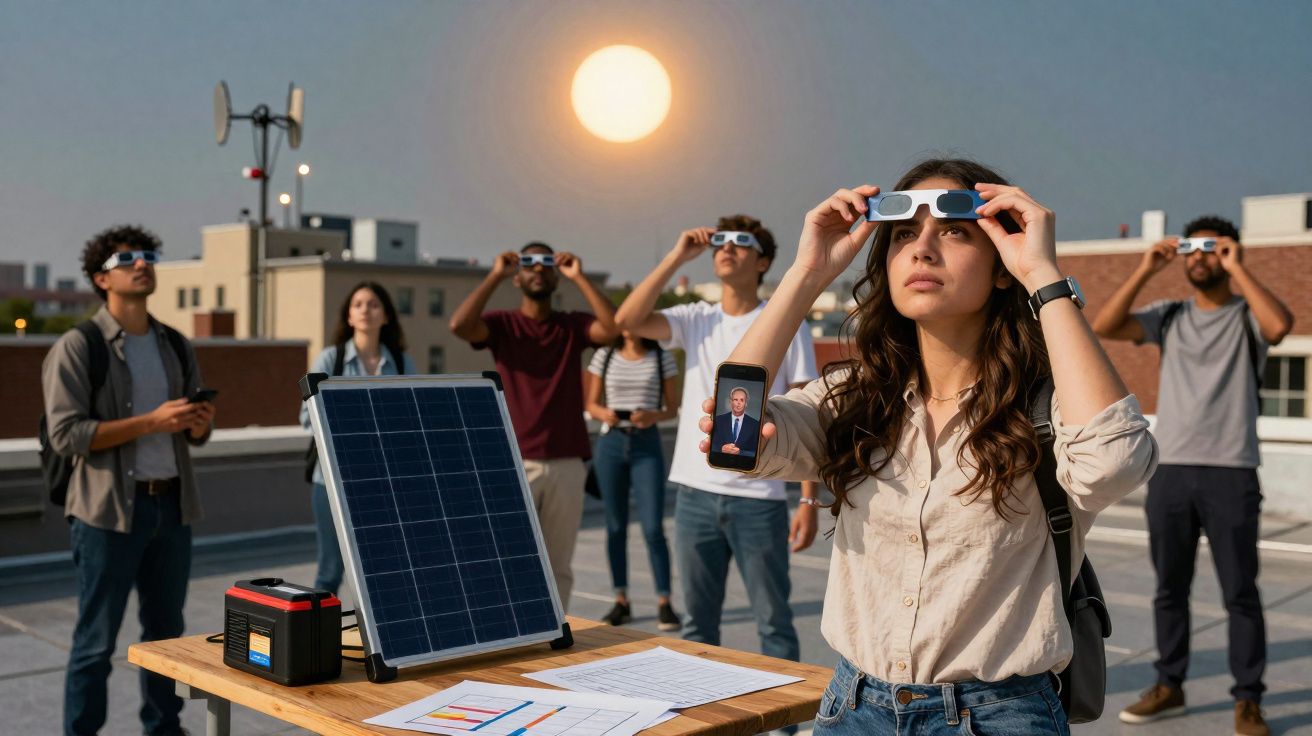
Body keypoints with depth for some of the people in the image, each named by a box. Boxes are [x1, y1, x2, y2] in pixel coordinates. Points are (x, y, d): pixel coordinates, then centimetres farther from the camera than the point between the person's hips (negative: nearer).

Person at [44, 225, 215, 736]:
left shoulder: (175, 345, 13)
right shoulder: (78, 347, -5)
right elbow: (65, 434, -14)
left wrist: (200, 422, -6)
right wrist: (152, 422, -20)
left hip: (172, 505, 6)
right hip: (110, 508, -5)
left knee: (166, 631, 13)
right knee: (96, 641, 1)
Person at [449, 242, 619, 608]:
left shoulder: (573, 326, 8)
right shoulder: (502, 324, 3)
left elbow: (614, 327, -12)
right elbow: (459, 325, -17)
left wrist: (578, 276, -10)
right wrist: (495, 276, -12)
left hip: (566, 464, 2)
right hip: (514, 463, -2)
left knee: (557, 567, 8)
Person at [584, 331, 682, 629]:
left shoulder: (662, 359, 0)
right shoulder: (604, 356, 4)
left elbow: (673, 408, 4)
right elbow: (591, 404, 8)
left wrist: (653, 416, -17)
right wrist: (603, 413, -14)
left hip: (647, 444, -2)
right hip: (611, 443, 2)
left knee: (653, 528, -7)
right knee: (616, 526, 7)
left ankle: (664, 603, 1)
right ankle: (621, 601, 17)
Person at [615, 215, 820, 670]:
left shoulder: (786, 325, -1)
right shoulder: (695, 320, 9)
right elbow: (628, 320, -8)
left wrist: (809, 500, -8)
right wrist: (678, 257, -7)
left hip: (759, 498, -3)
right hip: (695, 494, 3)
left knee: (774, 622, 6)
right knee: (698, 621, 13)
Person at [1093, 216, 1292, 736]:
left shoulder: (1247, 316, 2)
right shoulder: (1169, 316, 11)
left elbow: (1280, 326, -22)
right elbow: (1104, 327, -3)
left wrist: (1237, 268, -15)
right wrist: (1146, 270, -5)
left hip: (1230, 474, -3)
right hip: (1170, 471, 4)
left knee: (1240, 593, 2)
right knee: (1169, 589, 11)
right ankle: (1169, 687, 23)